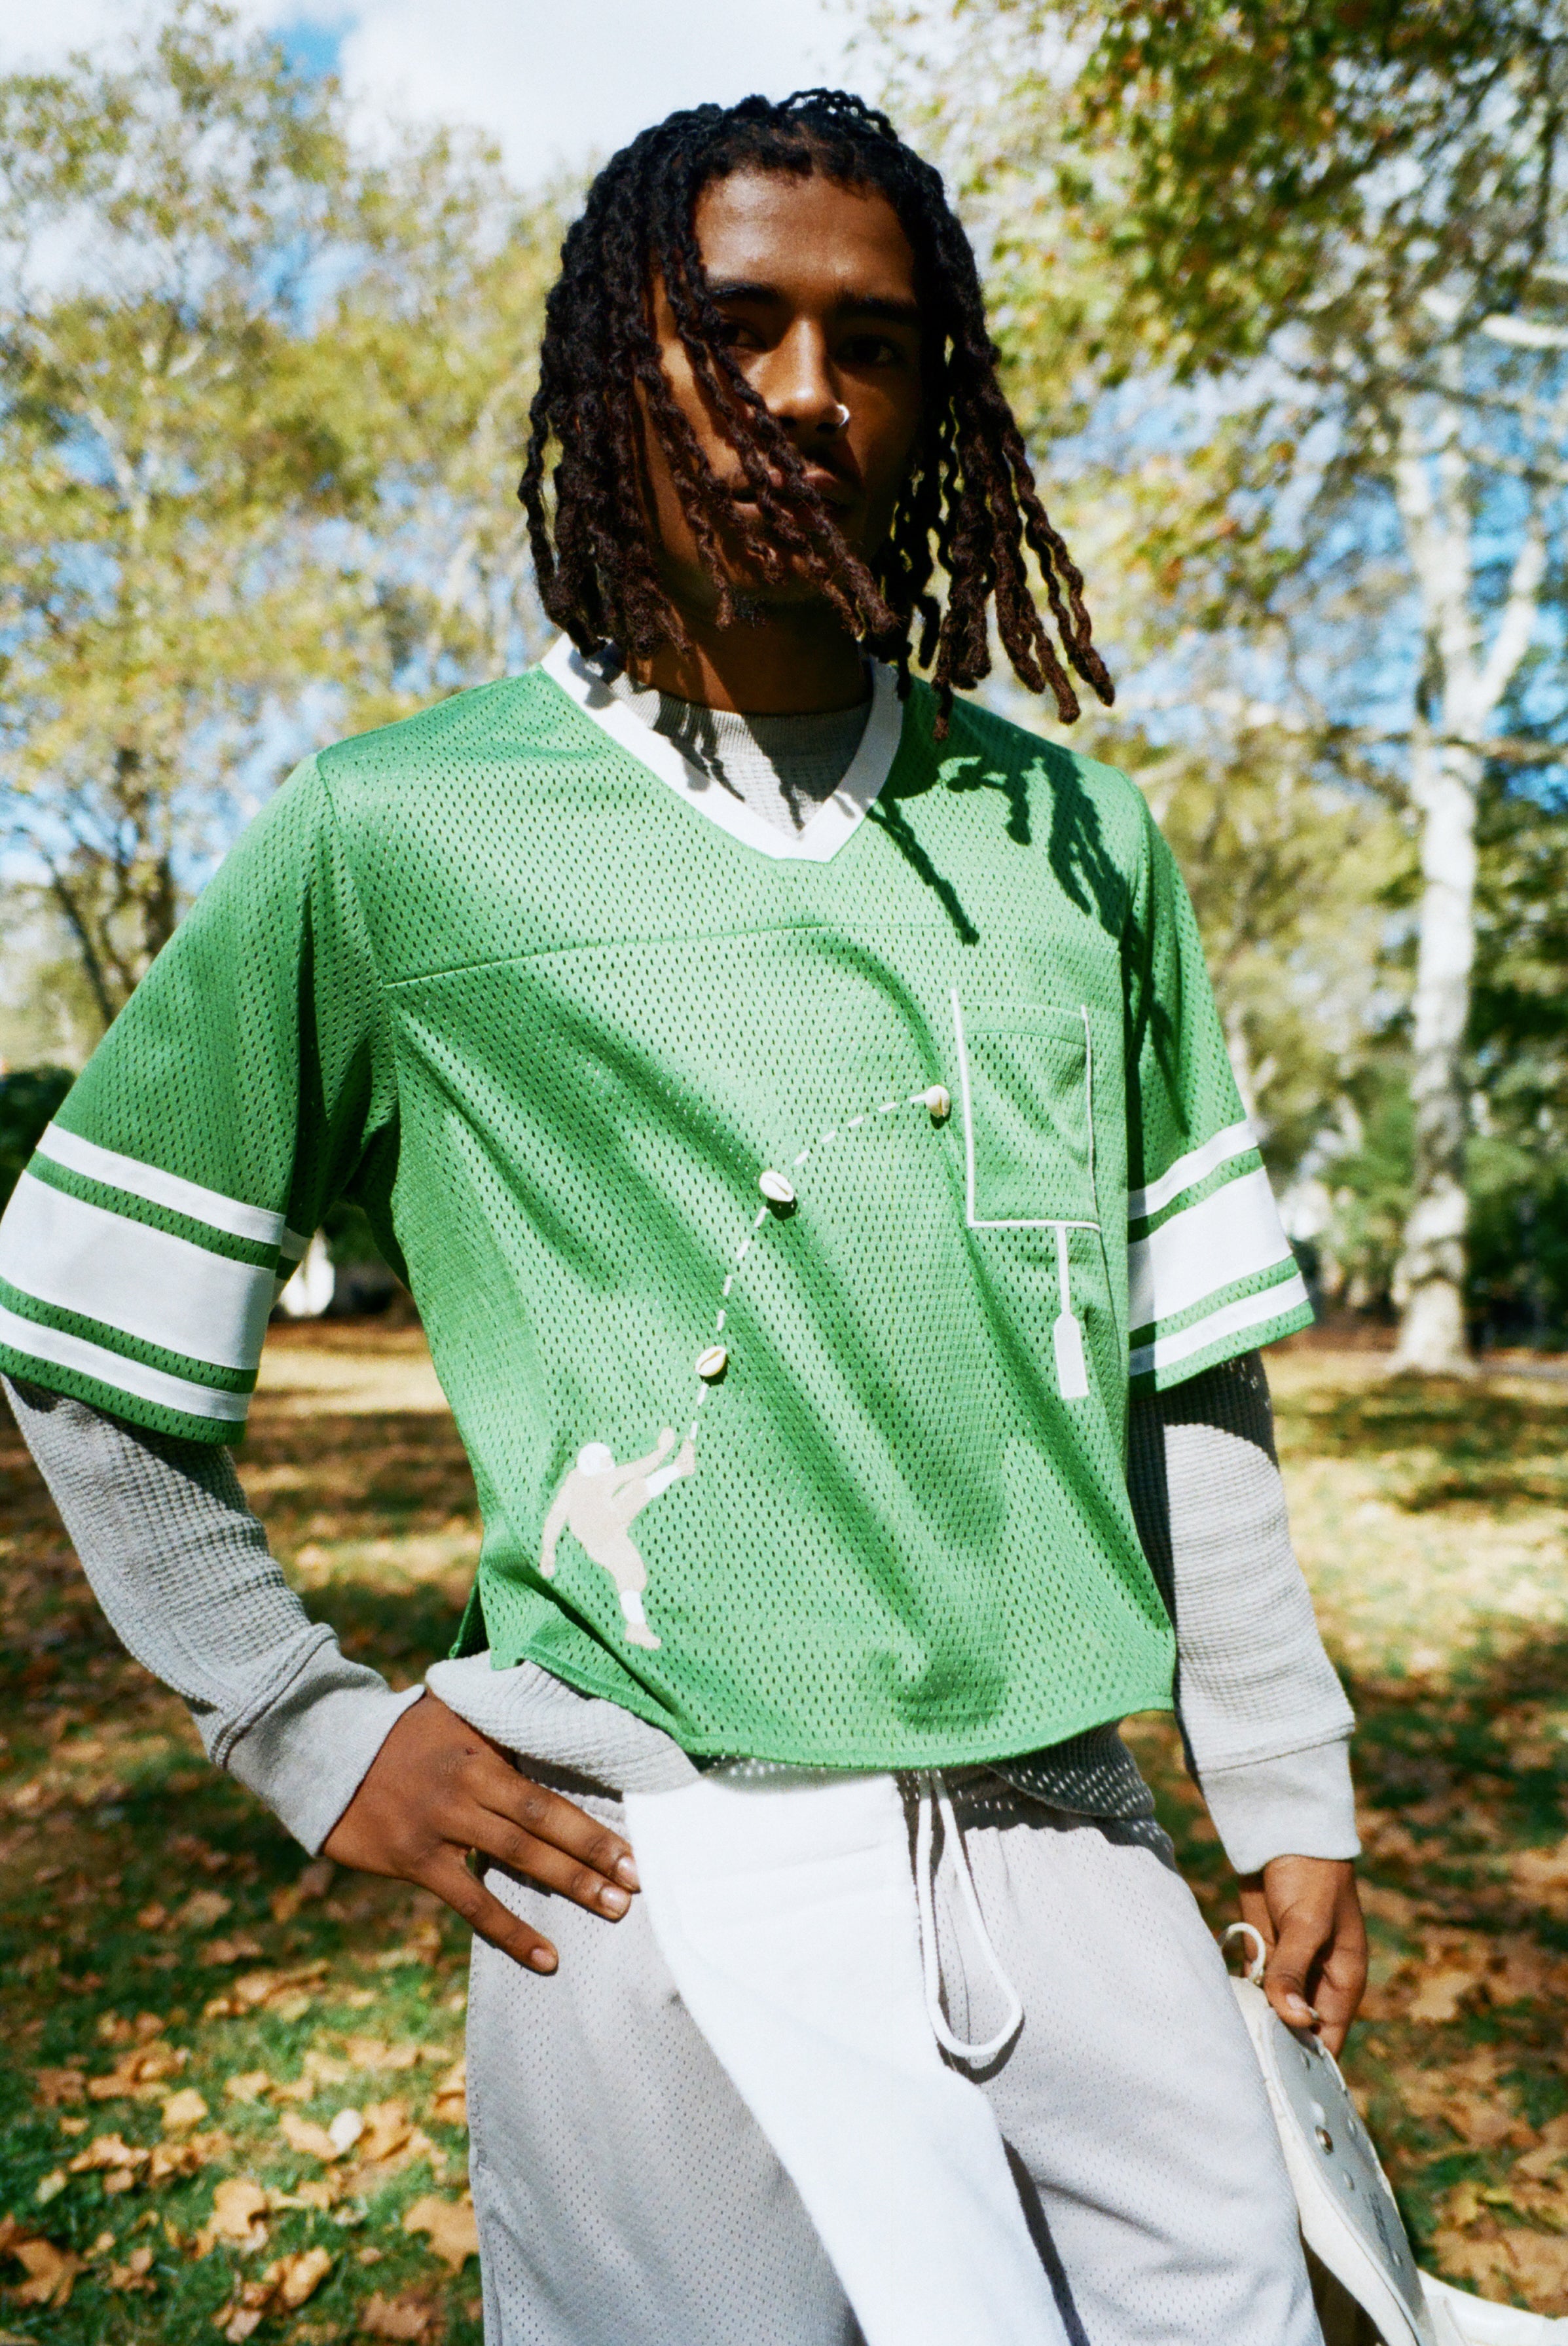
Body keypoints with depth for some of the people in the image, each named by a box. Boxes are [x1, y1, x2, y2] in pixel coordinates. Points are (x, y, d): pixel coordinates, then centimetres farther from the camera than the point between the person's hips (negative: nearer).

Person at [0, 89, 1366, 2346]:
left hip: (1065, 1839, 4)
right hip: (655, 1879, -3)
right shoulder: (392, 834, -5)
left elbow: (1188, 1362, 10)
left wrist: (1288, 1796, 12)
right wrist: (315, 1735, -1)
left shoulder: (1073, 834, 6)